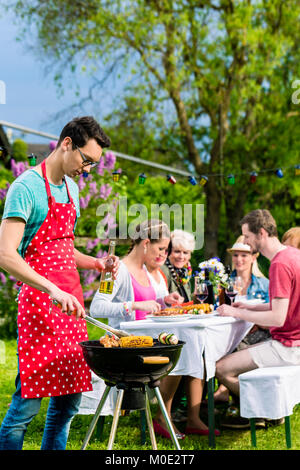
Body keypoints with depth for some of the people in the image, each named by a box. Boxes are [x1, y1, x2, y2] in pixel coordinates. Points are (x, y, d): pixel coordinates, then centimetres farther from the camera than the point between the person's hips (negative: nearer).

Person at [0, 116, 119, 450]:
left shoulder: (71, 188, 16)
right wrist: (53, 291, -29)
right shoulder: (27, 187, -11)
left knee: (68, 402, 9)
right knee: (27, 403, -7)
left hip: (71, 303, 8)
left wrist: (94, 263, 9)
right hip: (39, 303, -8)